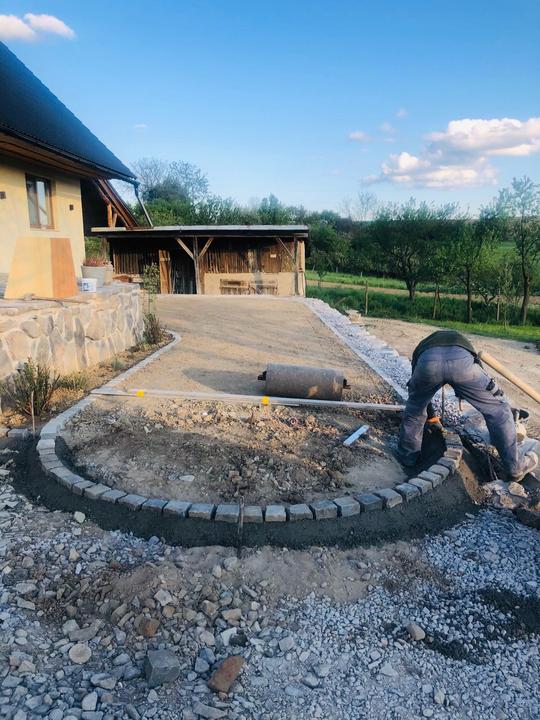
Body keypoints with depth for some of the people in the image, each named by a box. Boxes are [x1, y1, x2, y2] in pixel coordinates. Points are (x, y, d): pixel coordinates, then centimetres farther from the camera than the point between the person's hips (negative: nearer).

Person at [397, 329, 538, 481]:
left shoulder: (421, 346, 46)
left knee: (414, 409, 30)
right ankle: (516, 467, 29)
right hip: (461, 358, 0)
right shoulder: (461, 340, 48)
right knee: (498, 409, 20)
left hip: (428, 359, 1)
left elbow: (418, 390, 51)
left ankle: (407, 457, 41)